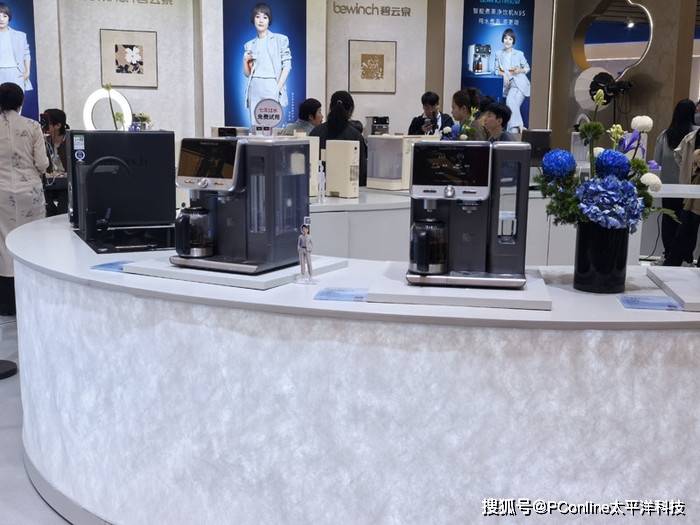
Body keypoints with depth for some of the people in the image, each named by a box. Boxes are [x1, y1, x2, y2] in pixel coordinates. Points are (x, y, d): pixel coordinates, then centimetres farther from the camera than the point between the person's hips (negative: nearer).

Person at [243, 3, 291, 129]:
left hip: (272, 87, -3)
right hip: (254, 88, 4)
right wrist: (245, 61, -2)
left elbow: (287, 66, -2)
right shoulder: (250, 45, 15)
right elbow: (247, 73, 17)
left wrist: (278, 89, -11)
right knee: (255, 125, -1)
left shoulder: (280, 40, 5)